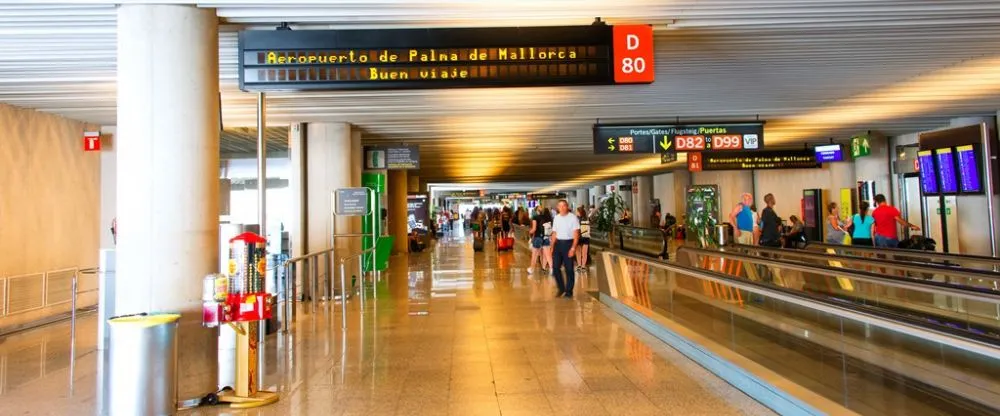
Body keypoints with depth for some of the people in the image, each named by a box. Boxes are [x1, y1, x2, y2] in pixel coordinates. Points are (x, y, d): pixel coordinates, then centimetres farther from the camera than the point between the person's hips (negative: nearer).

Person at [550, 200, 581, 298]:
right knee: (555, 267, 5)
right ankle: (561, 288, 24)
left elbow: (576, 234, -10)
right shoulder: (556, 218, 9)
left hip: (568, 243, -5)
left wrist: (573, 248, -16)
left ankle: (569, 292, 14)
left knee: (569, 269, 2)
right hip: (558, 243, 5)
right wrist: (552, 247, 12)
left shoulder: (573, 217, -8)